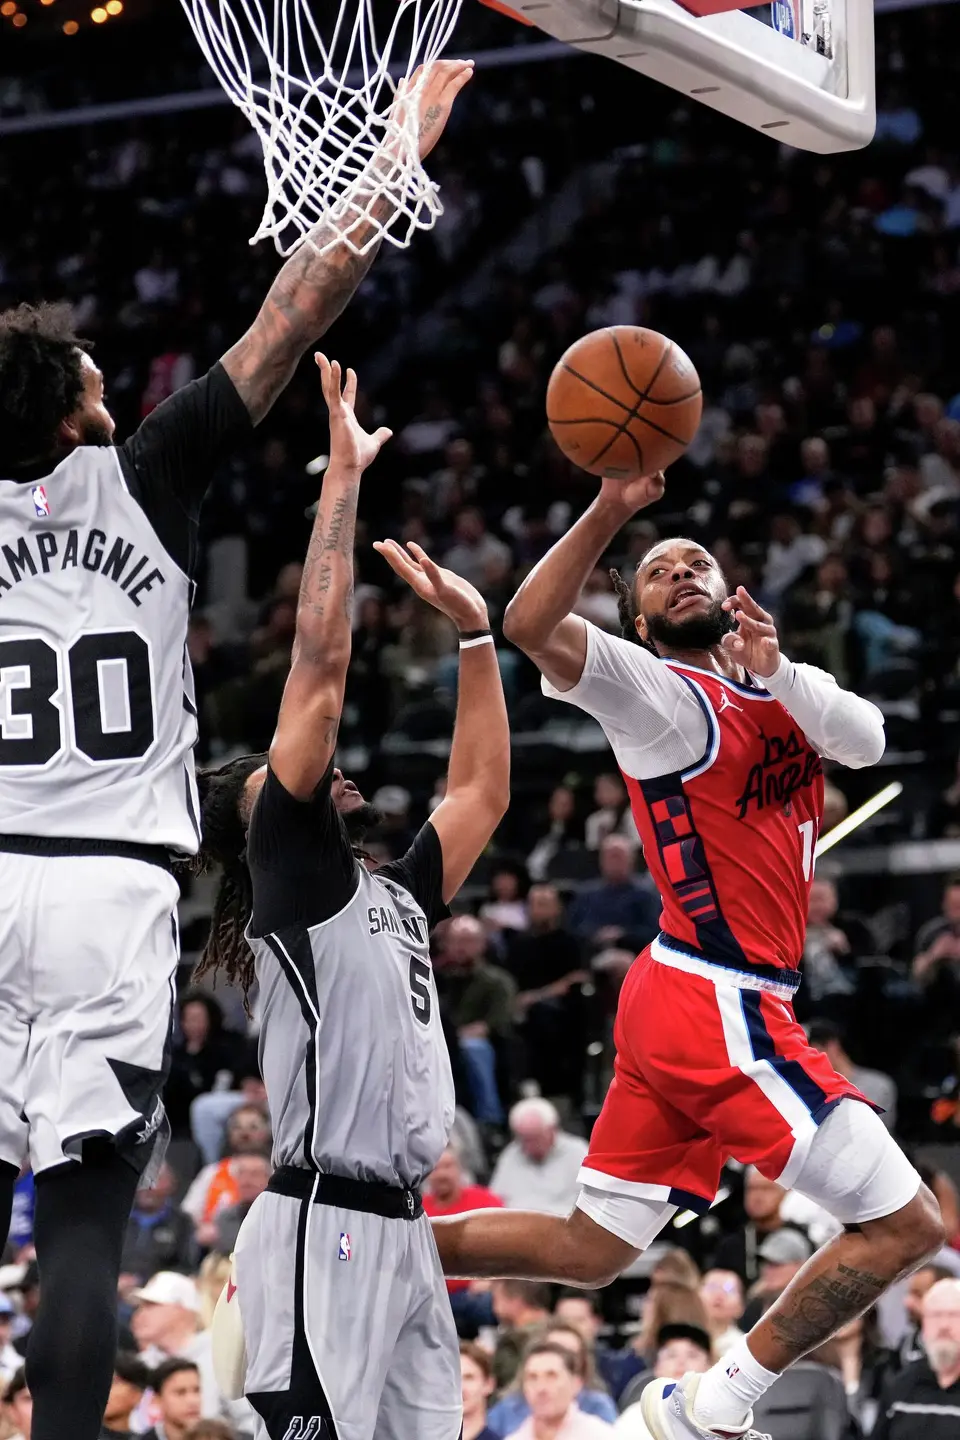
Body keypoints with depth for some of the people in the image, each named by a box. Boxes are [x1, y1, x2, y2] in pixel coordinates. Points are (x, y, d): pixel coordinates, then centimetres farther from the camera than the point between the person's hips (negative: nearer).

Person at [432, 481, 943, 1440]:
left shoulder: (787, 689, 17)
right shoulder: (665, 693, -7)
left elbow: (867, 741, -6)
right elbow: (531, 626, -24)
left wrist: (776, 670, -23)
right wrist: (611, 511, -31)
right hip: (715, 1008, -9)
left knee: (591, 1249, 12)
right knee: (904, 1224, -7)